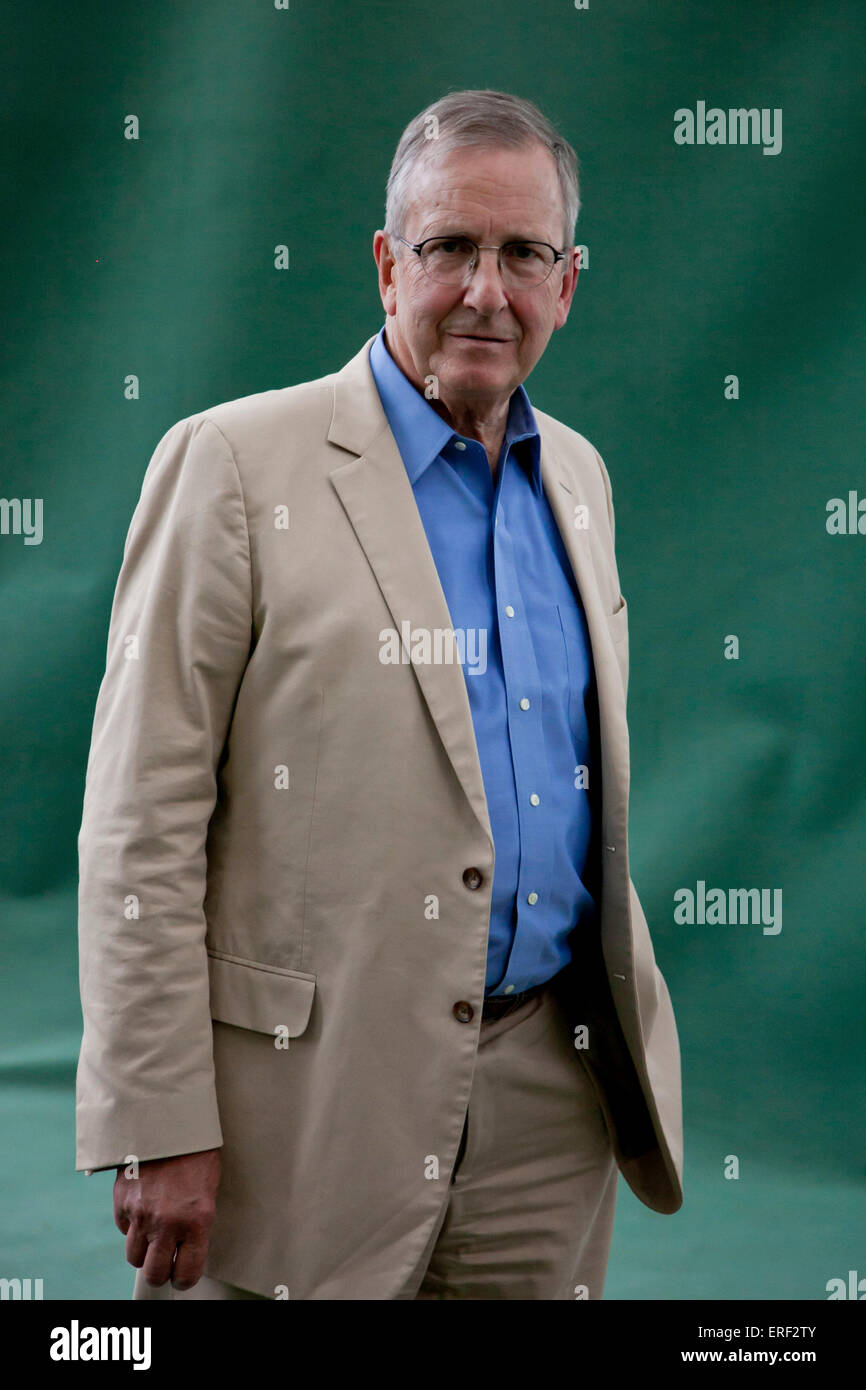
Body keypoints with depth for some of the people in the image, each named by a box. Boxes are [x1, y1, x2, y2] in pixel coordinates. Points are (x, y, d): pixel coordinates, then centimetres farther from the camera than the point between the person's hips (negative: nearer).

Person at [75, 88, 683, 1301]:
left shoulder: (578, 476, 12)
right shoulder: (237, 463, -8)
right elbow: (141, 825, -11)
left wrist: (630, 1046, 17)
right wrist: (159, 1129, -15)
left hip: (551, 1097, 6)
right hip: (313, 1092, -5)